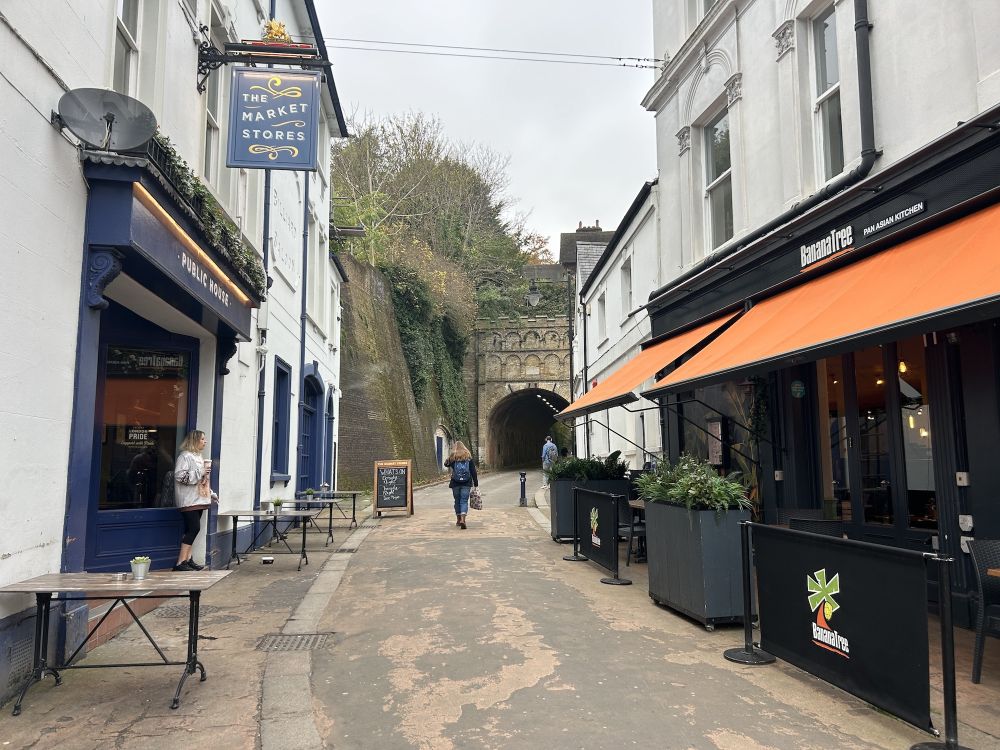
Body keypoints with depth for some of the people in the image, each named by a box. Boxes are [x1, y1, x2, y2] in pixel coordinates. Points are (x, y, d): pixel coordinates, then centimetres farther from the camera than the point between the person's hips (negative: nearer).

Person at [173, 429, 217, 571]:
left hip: (198, 500, 9)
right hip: (189, 501, -9)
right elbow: (179, 476, -21)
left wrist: (211, 493, 26)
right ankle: (180, 563, -11)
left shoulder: (198, 456, 19)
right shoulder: (185, 456, -10)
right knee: (194, 528, -13)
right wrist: (200, 473, -20)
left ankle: (188, 559, 13)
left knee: (192, 530, 9)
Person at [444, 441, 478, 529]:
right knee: (464, 501, -2)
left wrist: (447, 460, 35)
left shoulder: (452, 458, -3)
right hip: (466, 483, 0)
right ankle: (463, 519, -20)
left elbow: (446, 464, 17)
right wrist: (476, 483, 5)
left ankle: (458, 520, 24)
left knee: (457, 501, 14)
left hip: (455, 484, 0)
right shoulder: (469, 457, 1)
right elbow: (473, 471, 0)